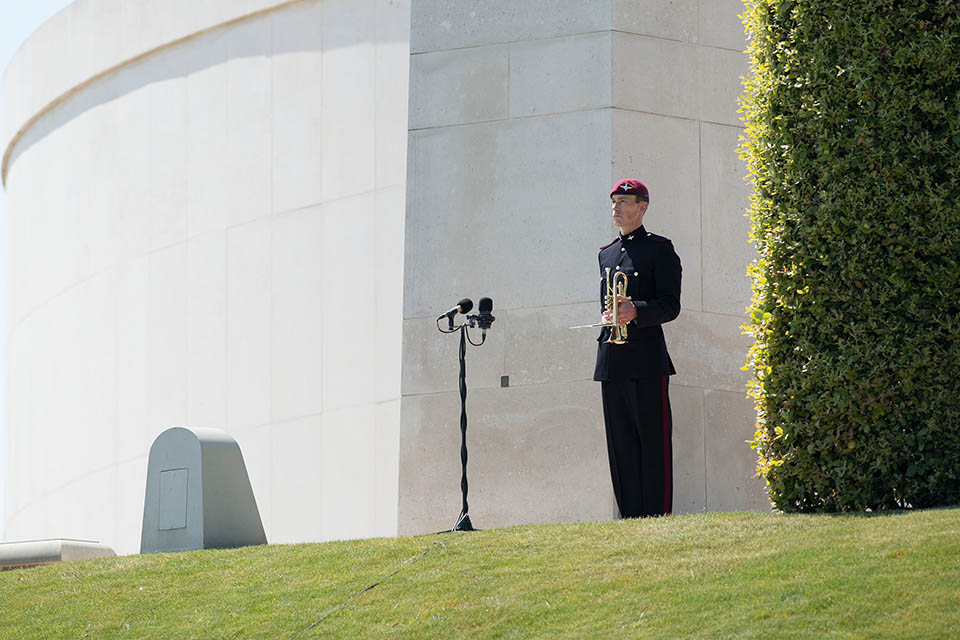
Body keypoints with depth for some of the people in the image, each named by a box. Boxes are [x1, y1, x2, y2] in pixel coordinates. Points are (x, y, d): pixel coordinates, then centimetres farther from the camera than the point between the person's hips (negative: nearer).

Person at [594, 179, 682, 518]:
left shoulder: (659, 249, 1)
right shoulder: (606, 254, 20)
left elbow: (670, 305, -6)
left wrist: (635, 311, -22)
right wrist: (611, 317, 5)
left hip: (647, 359, -6)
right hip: (612, 361, 6)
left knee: (653, 439, -7)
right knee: (620, 442, 5)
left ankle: (657, 514, -7)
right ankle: (629, 516, 8)